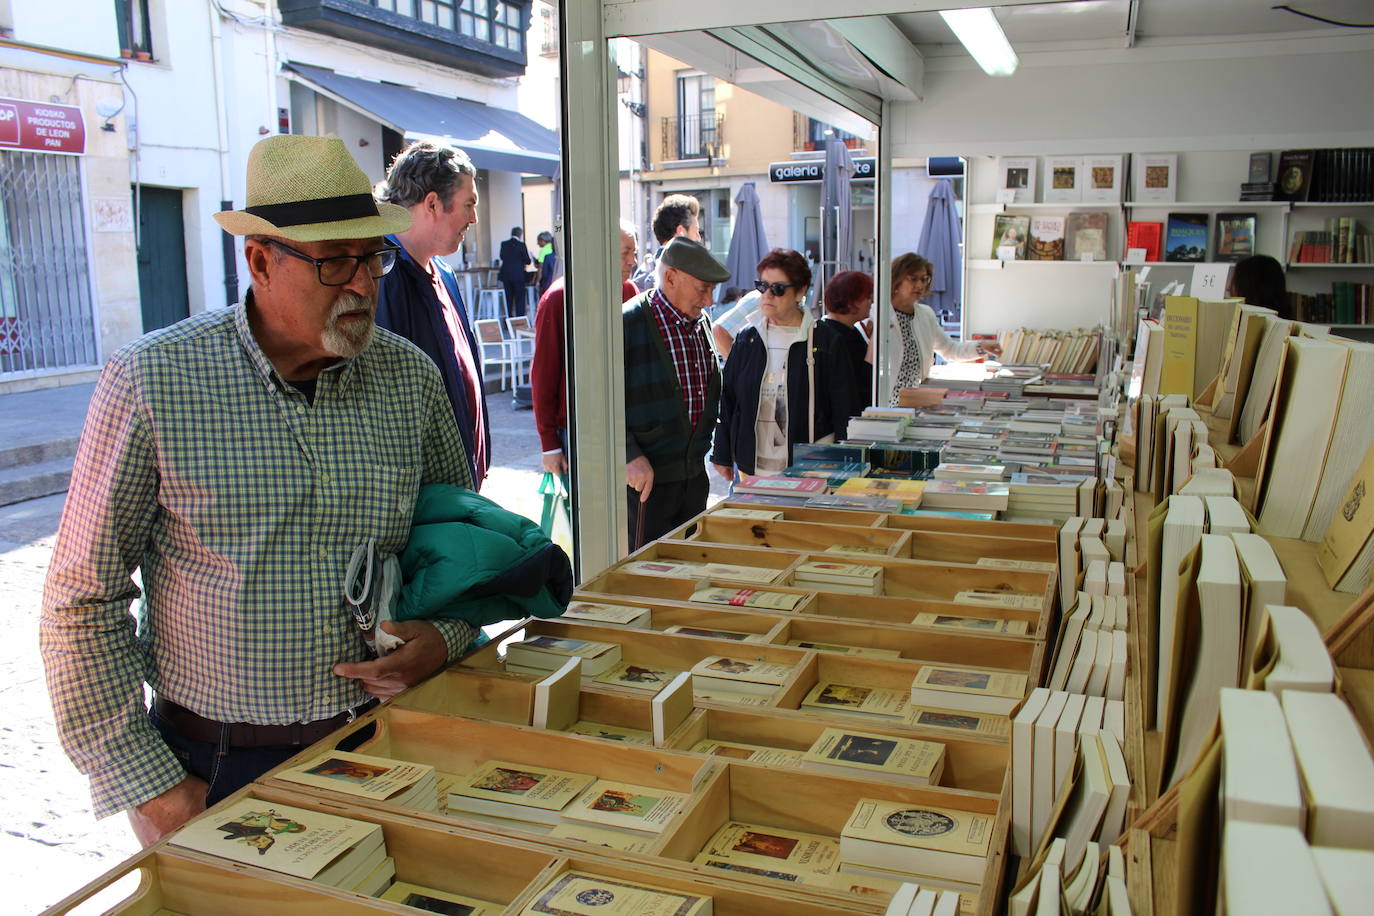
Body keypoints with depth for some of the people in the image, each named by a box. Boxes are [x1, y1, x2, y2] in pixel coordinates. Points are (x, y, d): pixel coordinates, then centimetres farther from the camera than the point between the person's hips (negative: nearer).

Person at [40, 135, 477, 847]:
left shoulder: (411, 377, -3)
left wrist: (446, 636, -9)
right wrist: (148, 783, -9)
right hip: (215, 765, -2)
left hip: (382, 743, 3)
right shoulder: (150, 384, -12)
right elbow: (82, 603, -8)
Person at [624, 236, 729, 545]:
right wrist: (630, 456, -21)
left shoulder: (700, 323, 11)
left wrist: (702, 446, 15)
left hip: (695, 473, 7)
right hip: (644, 475, -7)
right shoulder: (627, 323, -14)